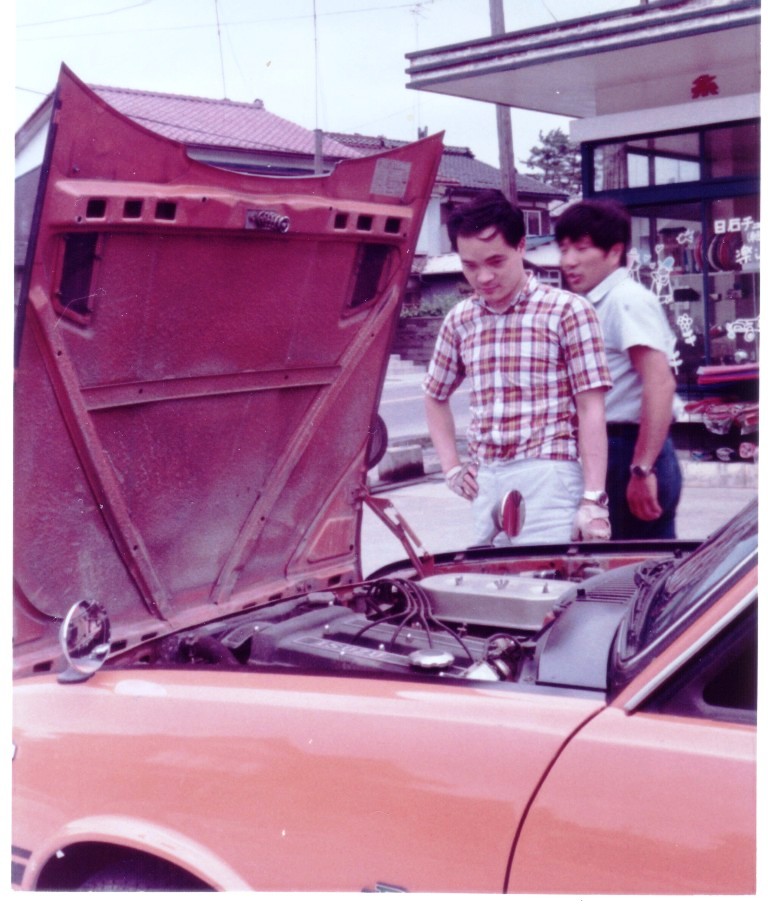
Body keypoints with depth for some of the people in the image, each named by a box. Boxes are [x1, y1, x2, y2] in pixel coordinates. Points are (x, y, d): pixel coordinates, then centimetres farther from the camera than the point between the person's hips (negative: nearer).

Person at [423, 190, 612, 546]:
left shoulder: (566, 311, -3)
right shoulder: (460, 320, 11)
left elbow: (591, 409, -6)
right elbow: (435, 397, 26)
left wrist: (593, 500, -12)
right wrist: (451, 466, 14)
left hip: (546, 478, -4)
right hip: (484, 482, 5)